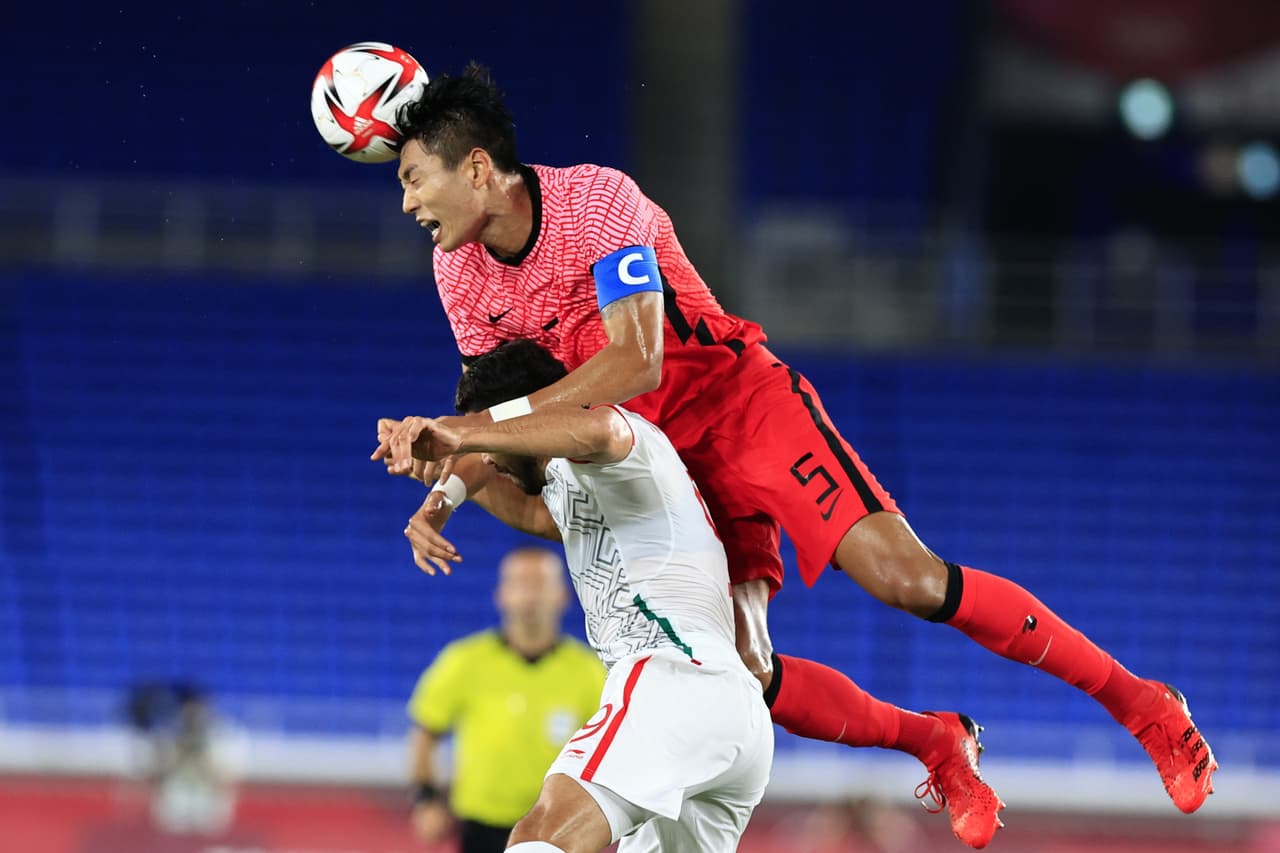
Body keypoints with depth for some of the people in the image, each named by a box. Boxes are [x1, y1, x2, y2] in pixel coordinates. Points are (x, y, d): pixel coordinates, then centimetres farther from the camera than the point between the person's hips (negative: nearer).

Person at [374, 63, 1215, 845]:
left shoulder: (596, 201, -22)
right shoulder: (461, 276, -1)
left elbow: (635, 364, -28)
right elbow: (503, 413, 8)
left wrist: (490, 419, -32)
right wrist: (445, 487, -12)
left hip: (736, 395, -6)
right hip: (659, 453, 6)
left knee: (907, 577, -20)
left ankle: (1144, 705, -12)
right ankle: (930, 742, 13)